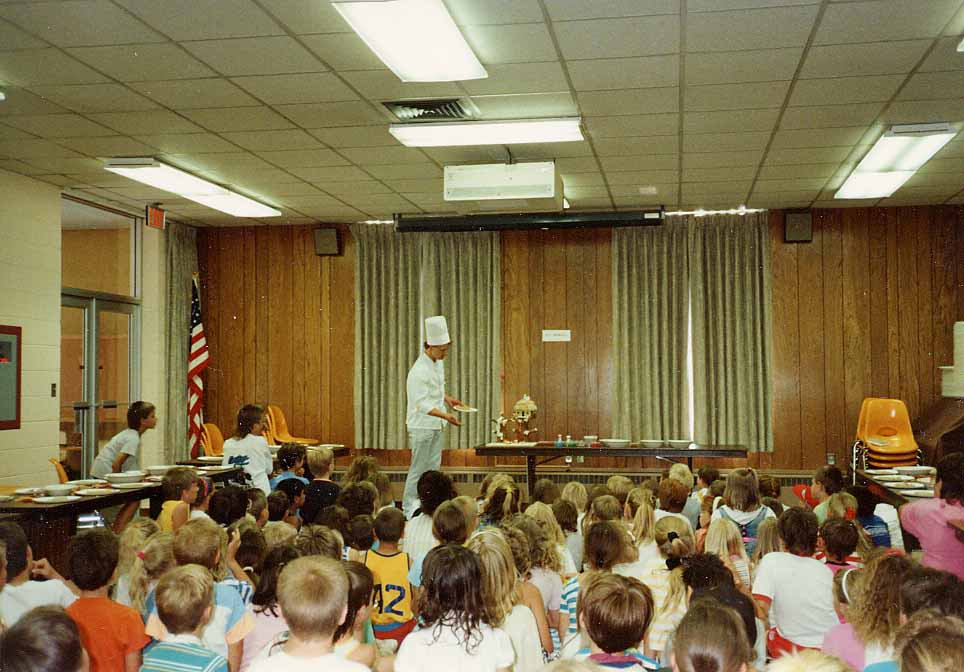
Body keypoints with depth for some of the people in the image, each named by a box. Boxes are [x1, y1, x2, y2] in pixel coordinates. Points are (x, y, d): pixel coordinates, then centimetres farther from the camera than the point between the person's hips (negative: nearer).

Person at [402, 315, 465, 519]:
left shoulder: (438, 363, 6)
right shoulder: (419, 370, -23)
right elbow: (422, 404, -26)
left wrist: (446, 398, 6)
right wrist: (446, 416, -34)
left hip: (436, 425, 9)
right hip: (422, 426, -9)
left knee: (434, 467, 14)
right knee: (419, 468, -1)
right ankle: (409, 508, 9)